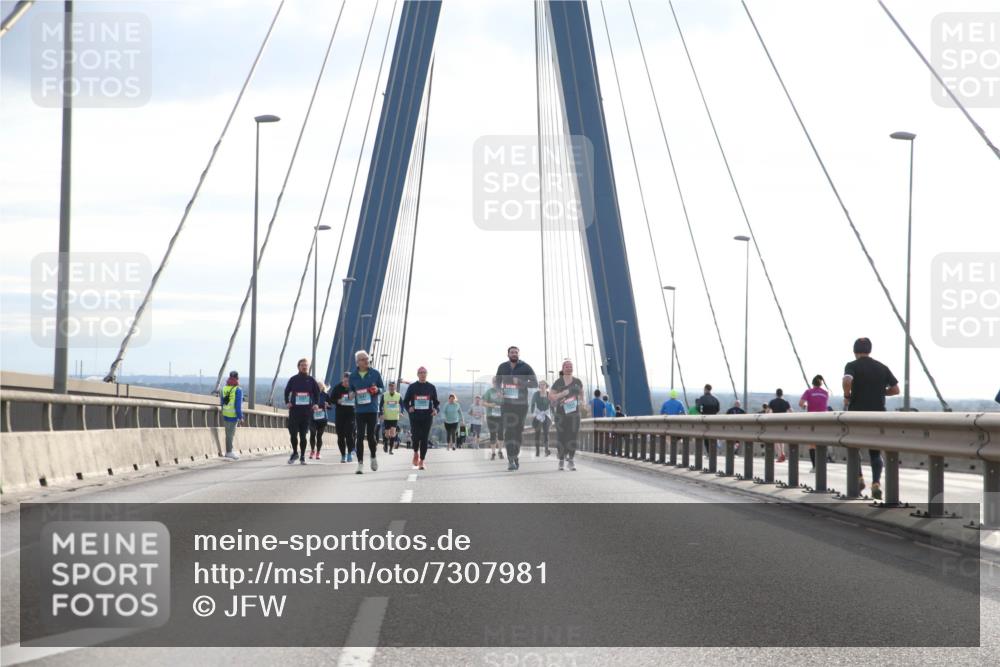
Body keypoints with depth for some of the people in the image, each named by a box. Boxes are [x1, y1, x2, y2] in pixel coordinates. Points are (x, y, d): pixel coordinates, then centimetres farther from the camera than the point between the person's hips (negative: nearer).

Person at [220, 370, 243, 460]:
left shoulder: (224, 388, 5)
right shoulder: (238, 390, -15)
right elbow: (238, 405, -17)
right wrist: (240, 417, -11)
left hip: (225, 414, 6)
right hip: (233, 415, -6)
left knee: (228, 433, 15)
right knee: (230, 434, -2)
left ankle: (229, 451, 22)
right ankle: (229, 452, 1)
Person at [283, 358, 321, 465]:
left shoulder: (311, 380, 6)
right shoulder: (293, 379, 5)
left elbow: (317, 392, 13)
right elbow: (287, 391, 14)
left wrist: (316, 404, 0)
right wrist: (287, 402, 1)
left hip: (307, 411, 0)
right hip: (294, 409, 0)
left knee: (303, 434, 3)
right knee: (293, 432, -6)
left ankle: (302, 456, 11)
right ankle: (295, 452, 14)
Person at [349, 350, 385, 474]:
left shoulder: (375, 373, 2)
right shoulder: (353, 376, 6)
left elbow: (383, 388, 10)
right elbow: (350, 390, 16)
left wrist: (377, 390, -13)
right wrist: (351, 395, -7)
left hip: (372, 409, -1)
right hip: (359, 410, 1)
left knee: (371, 435, -1)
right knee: (360, 437, -4)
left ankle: (373, 457, 26)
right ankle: (360, 464, -1)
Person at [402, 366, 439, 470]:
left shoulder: (431, 387, 9)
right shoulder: (412, 387, 6)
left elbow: (436, 402, 15)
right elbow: (405, 402, 9)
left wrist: (436, 409, -7)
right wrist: (408, 408, -12)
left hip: (427, 417, 1)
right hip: (415, 417, -1)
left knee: (424, 439, -3)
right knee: (416, 437, -8)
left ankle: (421, 461, 2)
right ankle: (416, 453, 24)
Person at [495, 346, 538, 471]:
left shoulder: (525, 368, -1)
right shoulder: (502, 367, 8)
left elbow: (535, 384, -6)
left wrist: (521, 383, -21)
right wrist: (498, 391, 0)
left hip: (521, 403, 0)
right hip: (506, 403, 0)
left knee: (518, 430, 8)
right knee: (508, 431, -12)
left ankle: (516, 454, 30)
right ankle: (511, 460, -17)